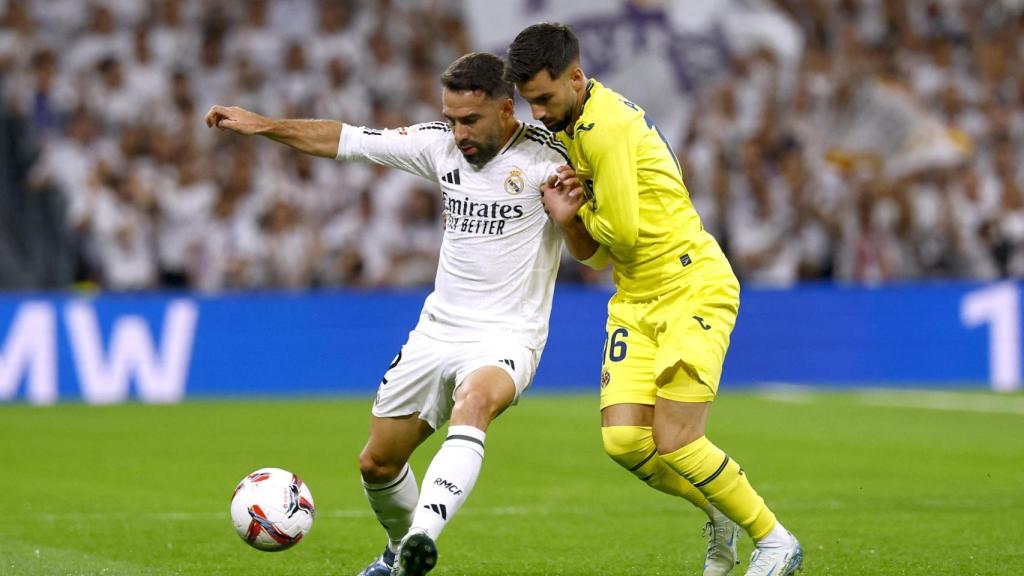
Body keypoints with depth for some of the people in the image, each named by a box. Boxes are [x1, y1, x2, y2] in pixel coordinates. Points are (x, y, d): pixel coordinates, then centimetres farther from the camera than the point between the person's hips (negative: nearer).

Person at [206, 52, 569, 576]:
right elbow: (347, 140, 8)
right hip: (437, 331, 6)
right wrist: (262, 125, 4)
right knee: (377, 463, 12)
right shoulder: (442, 145, 1)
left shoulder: (545, 159, -14)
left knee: (473, 402, -39)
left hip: (505, 339, -6)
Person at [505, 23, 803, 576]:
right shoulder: (570, 130, 12)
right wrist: (568, 218, -8)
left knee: (674, 444, -13)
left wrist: (582, 209, -1)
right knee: (623, 439, -7)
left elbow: (621, 232, -20)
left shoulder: (607, 126, -18)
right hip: (635, 299, 8)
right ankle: (719, 515, 18)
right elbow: (589, 251, 13)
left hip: (693, 288, -8)